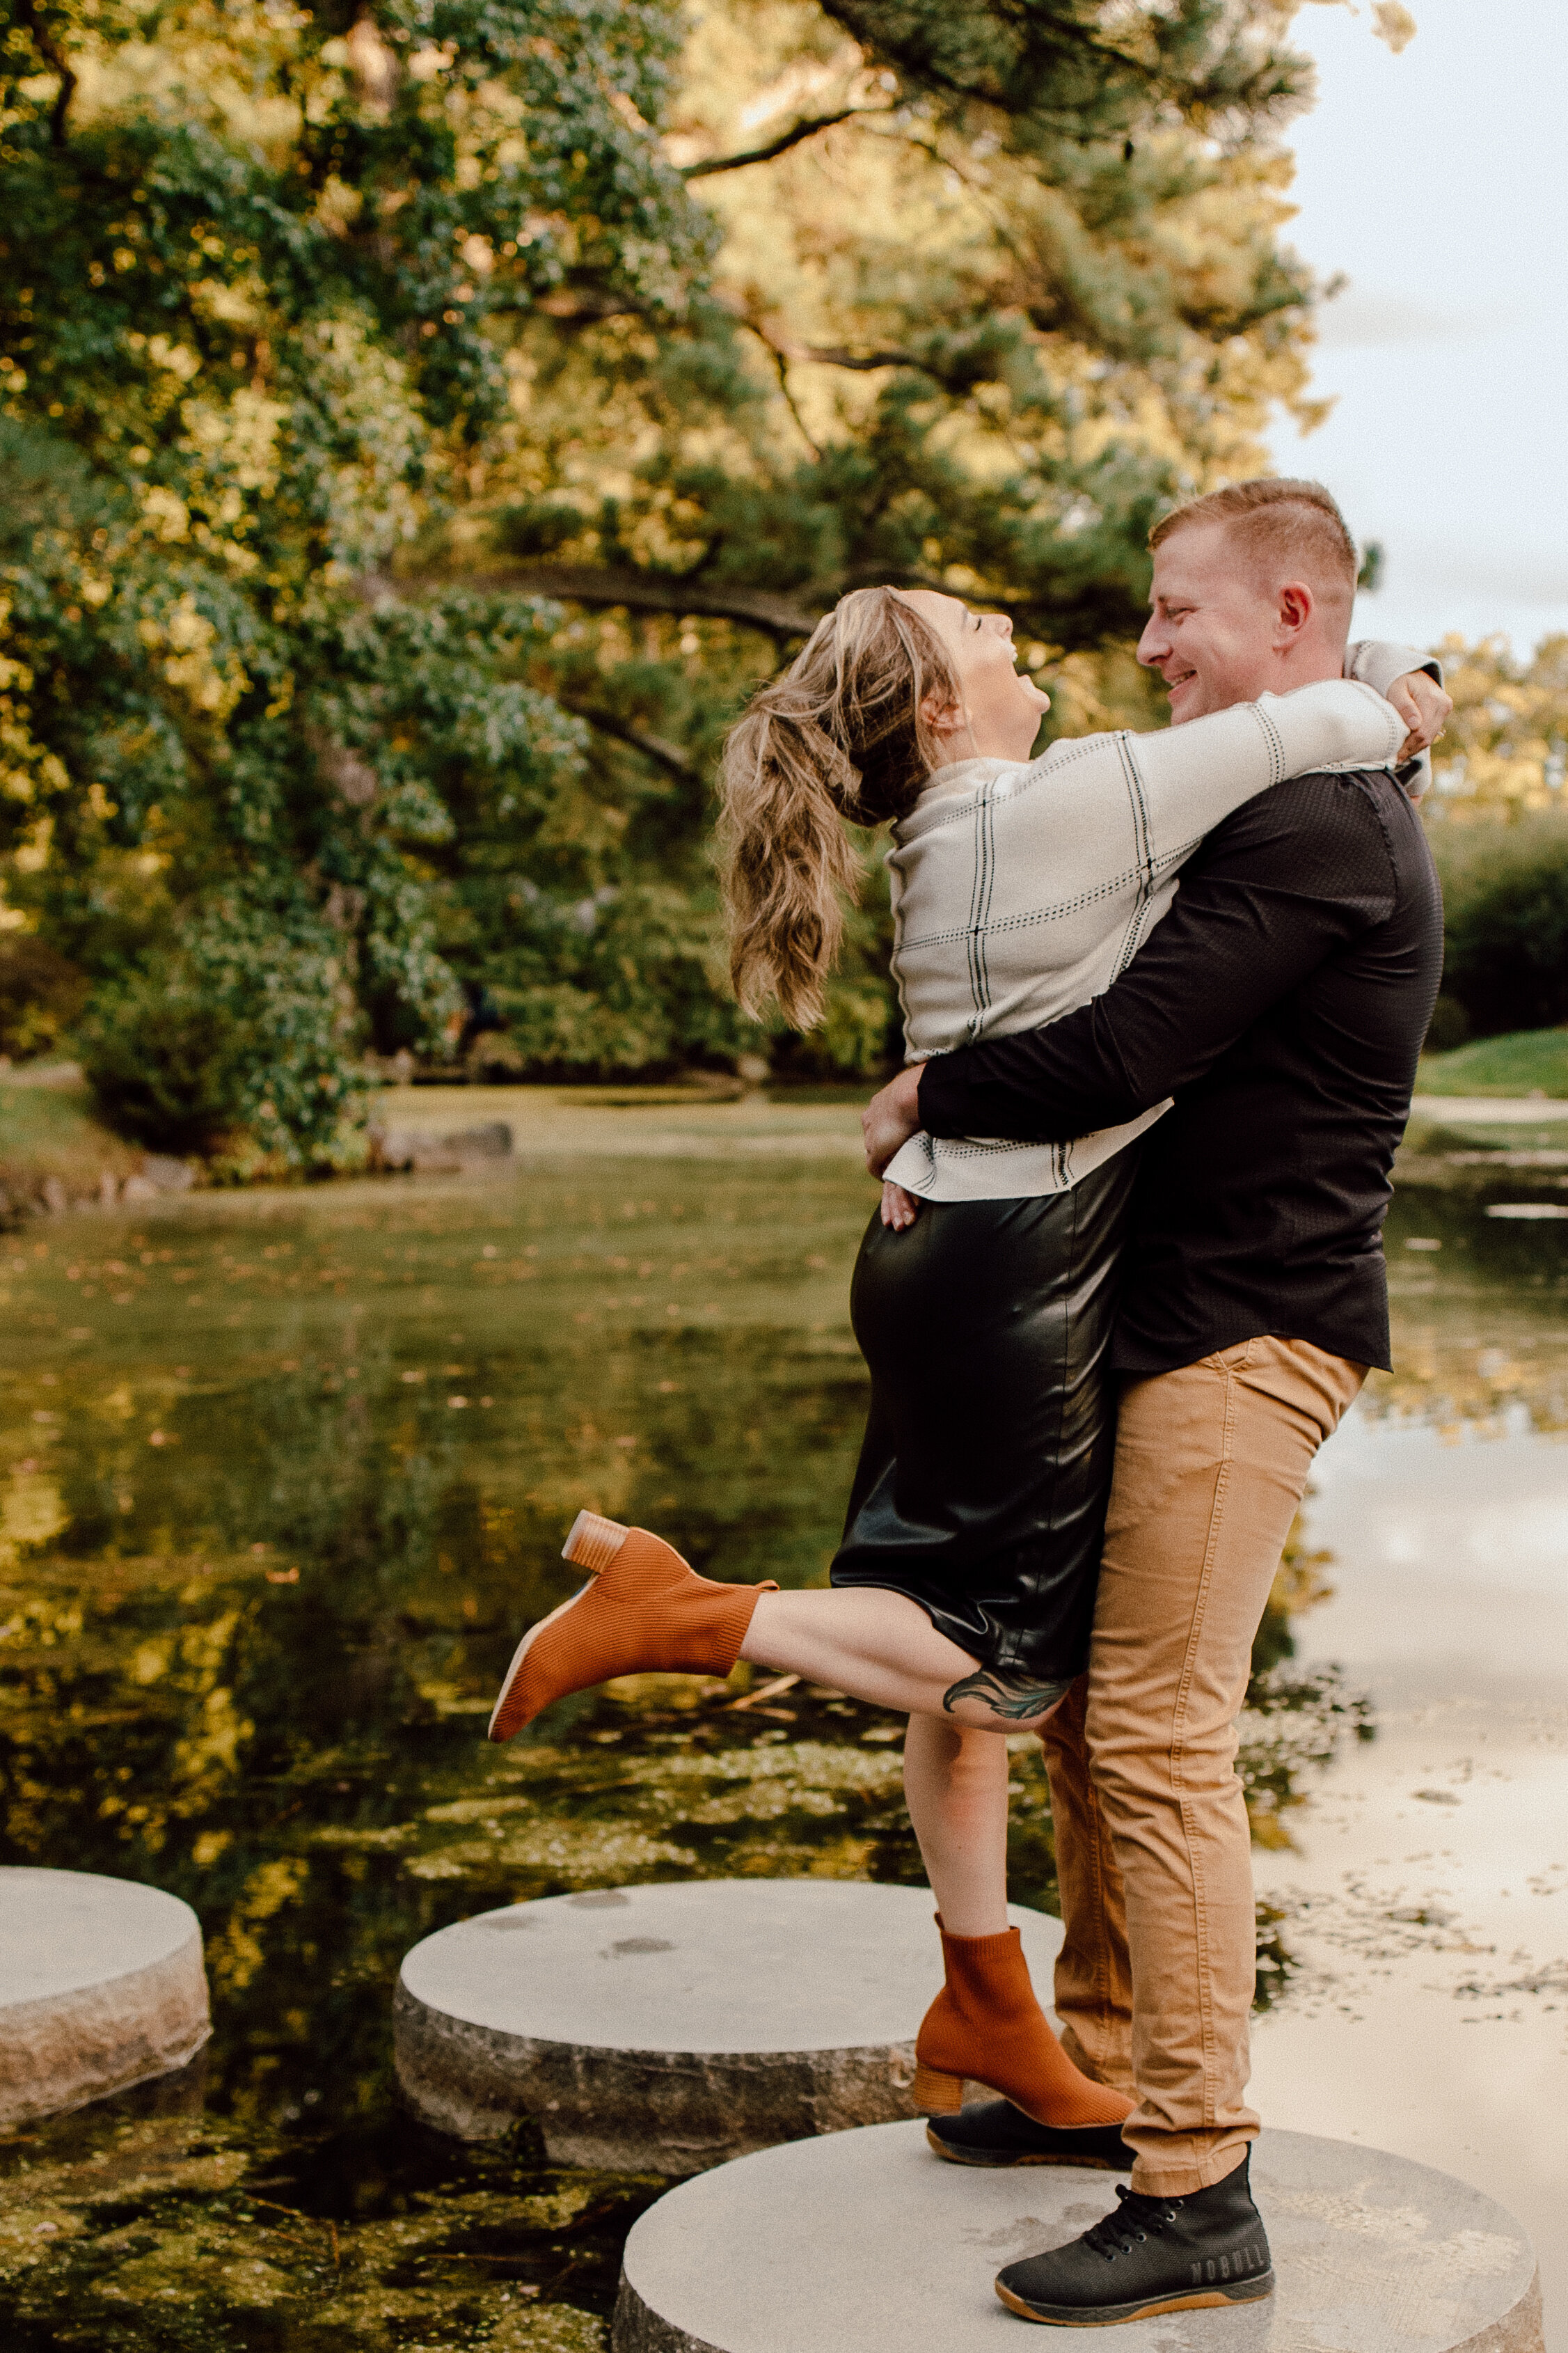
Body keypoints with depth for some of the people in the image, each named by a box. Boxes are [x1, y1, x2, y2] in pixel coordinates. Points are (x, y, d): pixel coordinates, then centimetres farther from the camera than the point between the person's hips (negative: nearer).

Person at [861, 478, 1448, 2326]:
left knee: (1158, 1728, -11)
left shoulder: (1313, 825, -16)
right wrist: (949, 1129, 4)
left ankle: (1199, 2196, -6)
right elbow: (1142, 1028, 19)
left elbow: (1117, 1059, -23)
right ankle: (1102, 2073, 28)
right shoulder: (1305, 807, 19)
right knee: (1078, 1690, 15)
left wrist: (926, 1100, -5)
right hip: (1181, 1310, 11)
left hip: (1247, 1333, -11)